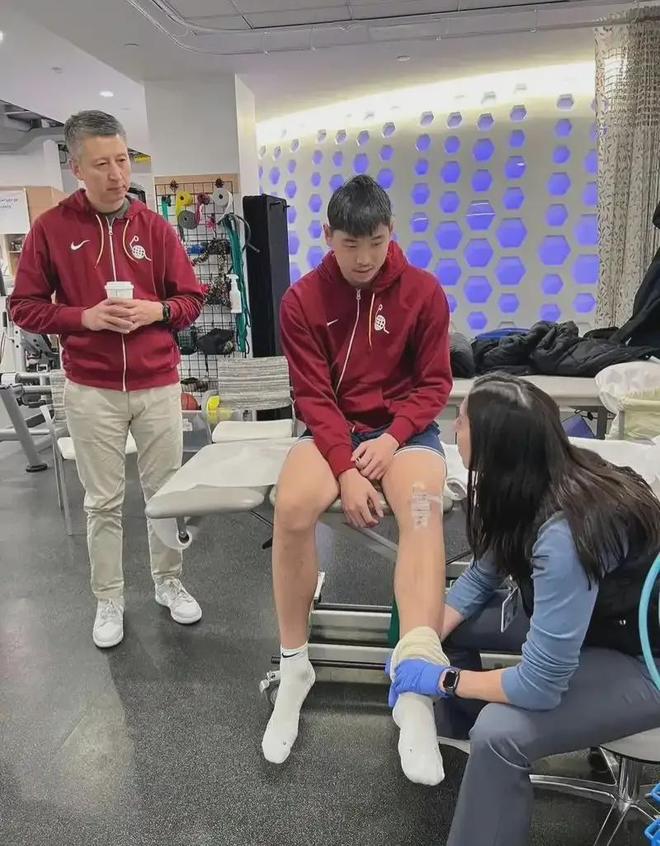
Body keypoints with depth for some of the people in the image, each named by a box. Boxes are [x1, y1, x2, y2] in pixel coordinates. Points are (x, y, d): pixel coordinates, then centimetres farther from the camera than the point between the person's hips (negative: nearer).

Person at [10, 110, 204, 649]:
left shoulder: (154, 227, 3)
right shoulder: (50, 228, -1)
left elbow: (192, 299, 7)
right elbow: (25, 307, 1)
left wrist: (156, 310, -13)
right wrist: (85, 316, -14)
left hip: (159, 385, 1)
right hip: (92, 391, -1)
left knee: (166, 491, 9)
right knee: (103, 501, 8)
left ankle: (169, 582, 30)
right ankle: (109, 600, 25)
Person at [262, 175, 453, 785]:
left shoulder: (424, 292, -2)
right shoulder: (303, 299, -3)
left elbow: (434, 383, 1)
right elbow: (313, 396, -7)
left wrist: (393, 439, -17)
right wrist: (347, 471, -20)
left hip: (404, 429, 0)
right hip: (333, 430, 0)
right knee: (292, 507, -30)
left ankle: (416, 689, -33)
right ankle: (295, 667, -12)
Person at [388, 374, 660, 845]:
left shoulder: (565, 535, -38)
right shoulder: (540, 479, -14)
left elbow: (539, 686, -31)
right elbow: (483, 576, 0)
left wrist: (442, 679, -17)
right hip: (594, 616, 8)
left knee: (498, 733, -24)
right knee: (453, 632, 5)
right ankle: (450, 737, 29)